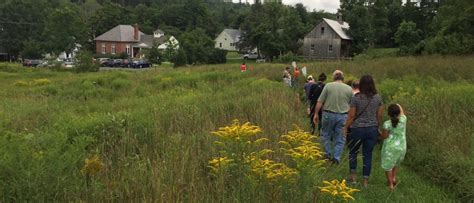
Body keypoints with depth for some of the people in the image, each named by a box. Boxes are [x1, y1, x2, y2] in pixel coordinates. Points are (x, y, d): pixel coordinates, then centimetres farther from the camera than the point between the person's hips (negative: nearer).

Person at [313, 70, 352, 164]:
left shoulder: (328, 86, -4)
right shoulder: (349, 89, 2)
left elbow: (320, 102, -5)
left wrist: (316, 114, 3)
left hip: (328, 114, -1)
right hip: (343, 115, 1)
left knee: (325, 134, 17)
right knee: (340, 138, 11)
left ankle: (328, 155, 17)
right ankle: (336, 158, 10)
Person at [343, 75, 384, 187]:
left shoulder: (356, 98, -14)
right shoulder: (378, 98, -3)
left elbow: (351, 116, -10)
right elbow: (379, 115, 2)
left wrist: (345, 128, 3)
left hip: (357, 129, -3)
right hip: (372, 129, 3)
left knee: (353, 152, 19)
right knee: (368, 155, 11)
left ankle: (352, 175, 21)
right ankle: (366, 180, 16)